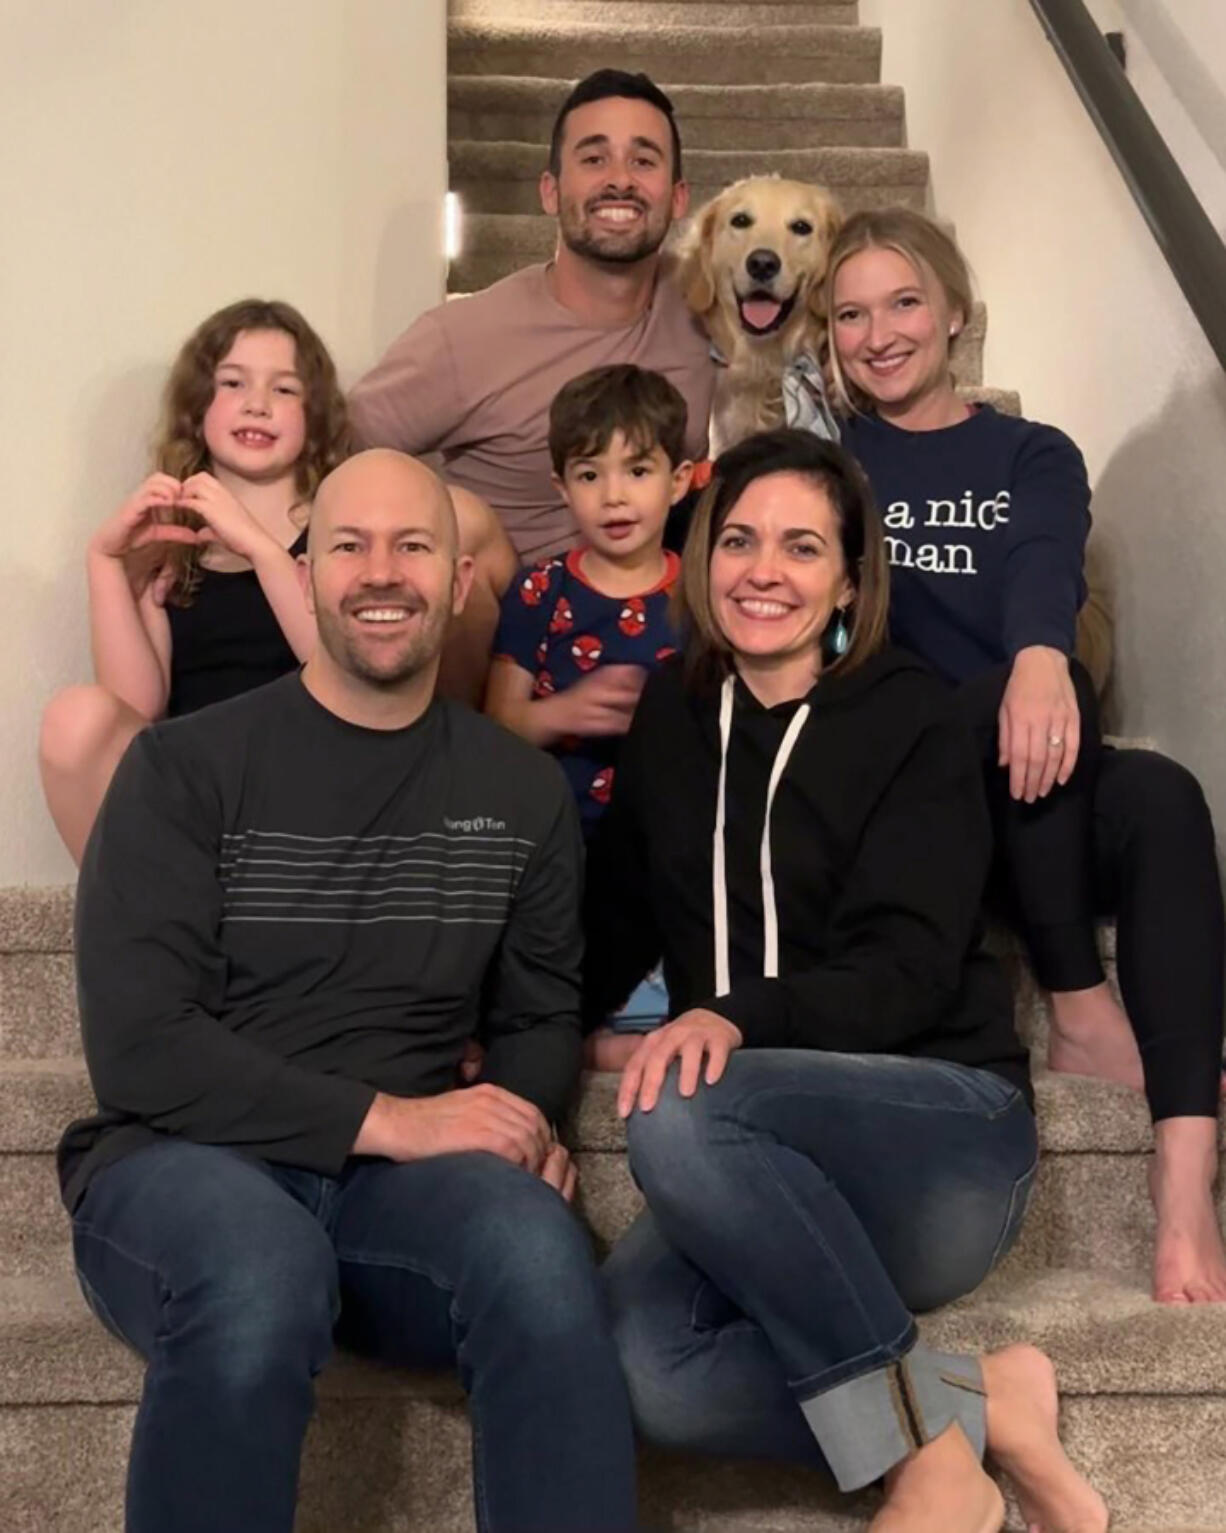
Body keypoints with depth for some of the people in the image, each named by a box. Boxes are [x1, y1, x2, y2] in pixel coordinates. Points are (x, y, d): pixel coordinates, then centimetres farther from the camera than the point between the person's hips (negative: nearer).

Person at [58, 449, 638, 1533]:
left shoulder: (522, 792, 10)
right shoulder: (186, 768, -2)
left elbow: (541, 1014, 17)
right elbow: (138, 1047, -9)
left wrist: (526, 1124, -6)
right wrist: (382, 1117, -17)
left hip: (401, 1175, 2)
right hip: (183, 1161, -2)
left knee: (538, 1247, -32)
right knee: (262, 1270, -38)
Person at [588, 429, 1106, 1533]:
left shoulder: (911, 720, -3)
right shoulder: (673, 714, 11)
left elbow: (906, 970, -15)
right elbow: (616, 924, 17)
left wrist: (739, 1020, -32)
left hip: (948, 1127, -4)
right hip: (778, 1171, 4)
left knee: (677, 1112, -35)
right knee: (630, 1369, -28)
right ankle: (981, 1402, -12)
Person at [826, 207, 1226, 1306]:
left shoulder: (1033, 458, 13)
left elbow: (1045, 573, -12)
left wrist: (1042, 655, -34)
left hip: (1041, 798, 1)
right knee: (1023, 698, -34)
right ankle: (1084, 1013, -26)